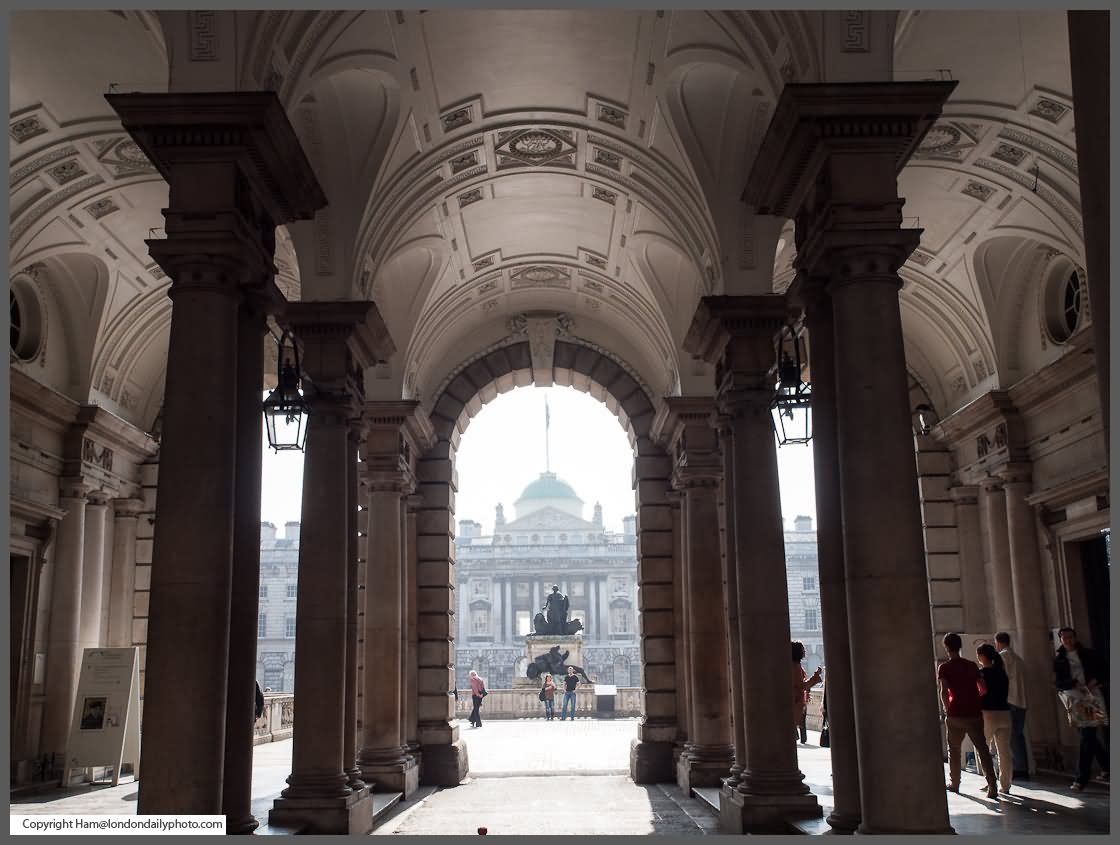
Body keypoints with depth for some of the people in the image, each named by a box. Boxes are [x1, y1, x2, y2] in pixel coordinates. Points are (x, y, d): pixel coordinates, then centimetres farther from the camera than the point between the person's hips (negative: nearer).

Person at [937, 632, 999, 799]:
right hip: (975, 713, 2)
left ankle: (954, 783, 22)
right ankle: (992, 786, -11)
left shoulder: (944, 668, -3)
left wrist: (946, 709, 1)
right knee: (982, 749, 1)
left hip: (956, 715, -2)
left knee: (954, 749, 14)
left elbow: (943, 691, -13)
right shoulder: (972, 666, 8)